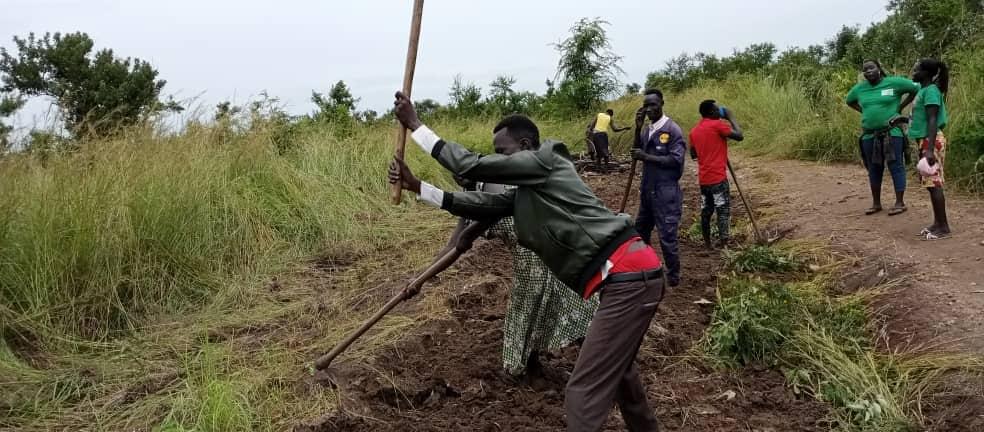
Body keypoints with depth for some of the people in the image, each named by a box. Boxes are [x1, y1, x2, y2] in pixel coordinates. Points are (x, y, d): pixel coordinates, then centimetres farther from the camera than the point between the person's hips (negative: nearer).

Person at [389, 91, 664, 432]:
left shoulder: (545, 161, -5)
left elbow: (471, 166, -7)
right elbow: (482, 204, 16)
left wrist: (415, 125, 1)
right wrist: (416, 187, 15)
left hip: (629, 277, -11)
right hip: (630, 275, 11)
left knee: (583, 394, -9)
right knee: (615, 365, 32)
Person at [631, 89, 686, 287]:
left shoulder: (672, 129, -14)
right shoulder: (648, 129, 11)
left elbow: (676, 160, -20)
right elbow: (638, 153, 6)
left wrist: (647, 157, -21)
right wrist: (638, 128, -4)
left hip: (666, 192, -8)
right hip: (648, 189, 9)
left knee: (667, 235, -5)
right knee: (641, 230, 19)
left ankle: (673, 276, 9)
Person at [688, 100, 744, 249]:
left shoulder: (694, 131, 12)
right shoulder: (717, 125, -10)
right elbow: (739, 136, -13)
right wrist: (730, 118, -2)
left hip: (703, 178, 7)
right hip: (718, 177, -7)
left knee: (706, 211, 12)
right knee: (723, 211, -3)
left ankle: (707, 243, 17)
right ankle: (723, 243, -5)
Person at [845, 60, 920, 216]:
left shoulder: (894, 82, -4)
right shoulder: (859, 88, 9)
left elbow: (916, 88, 1)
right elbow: (849, 101, 27)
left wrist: (900, 106, -2)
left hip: (892, 133, -5)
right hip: (869, 135, 5)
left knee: (895, 167, -3)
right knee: (874, 169, 10)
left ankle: (900, 203, 1)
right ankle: (876, 203, 19)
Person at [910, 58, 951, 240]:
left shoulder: (931, 91, -13)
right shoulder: (923, 90, 15)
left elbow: (933, 121, -20)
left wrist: (930, 149, -26)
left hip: (931, 141, -10)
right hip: (925, 141, 10)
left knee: (934, 183, -8)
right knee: (931, 184, 11)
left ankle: (943, 227, -5)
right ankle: (937, 223, 17)